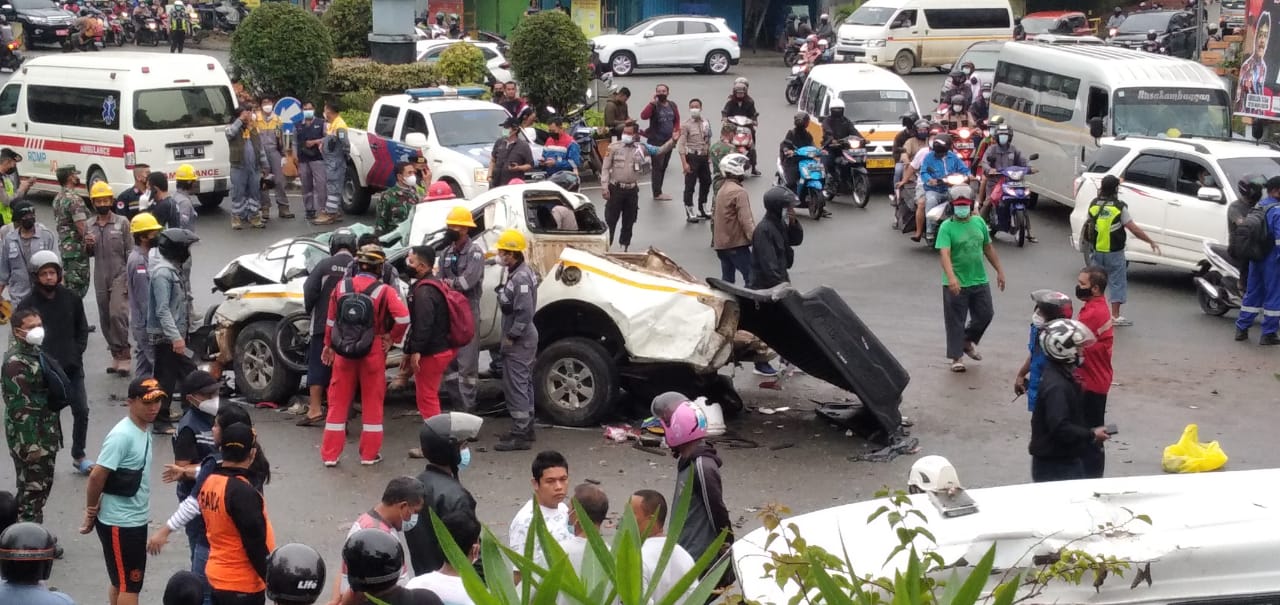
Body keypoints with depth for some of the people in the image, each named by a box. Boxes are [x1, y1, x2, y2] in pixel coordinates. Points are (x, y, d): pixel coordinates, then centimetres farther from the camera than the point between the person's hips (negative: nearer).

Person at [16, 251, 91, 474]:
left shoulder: (71, 298, 2)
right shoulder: (27, 304, -7)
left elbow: (82, 329, 11)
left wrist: (77, 353, -1)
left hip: (72, 367, 3)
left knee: (81, 411, 3)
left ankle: (78, 455, 19)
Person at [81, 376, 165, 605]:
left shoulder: (143, 431, 7)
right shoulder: (122, 435, -21)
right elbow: (97, 477, -21)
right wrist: (91, 513, -10)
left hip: (136, 521, 9)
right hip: (119, 524, -9)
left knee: (120, 582, 18)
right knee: (130, 586, -3)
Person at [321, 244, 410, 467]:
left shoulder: (341, 286, -2)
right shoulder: (384, 291, -12)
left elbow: (331, 320, 6)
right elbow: (403, 318, -24)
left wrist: (329, 345, 19)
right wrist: (392, 338, -7)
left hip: (344, 351, 3)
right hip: (373, 352, -3)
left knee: (338, 402, 11)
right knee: (372, 403, 10)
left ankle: (330, 454, 13)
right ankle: (369, 454, 14)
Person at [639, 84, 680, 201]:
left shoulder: (672, 106, 8)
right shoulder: (653, 106, -10)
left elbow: (677, 120, 19)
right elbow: (643, 116, -27)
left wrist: (676, 132, 3)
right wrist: (652, 102, -29)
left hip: (669, 141, 7)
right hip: (656, 141, -7)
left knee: (663, 167, 12)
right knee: (657, 167, -7)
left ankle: (658, 191, 20)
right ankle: (657, 193, -5)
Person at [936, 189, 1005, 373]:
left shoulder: (979, 222, 6)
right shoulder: (946, 227, -13)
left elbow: (988, 248, 16)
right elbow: (944, 253, -25)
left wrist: (999, 270, 15)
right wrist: (951, 278, -39)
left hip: (979, 281, 5)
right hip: (956, 284, -5)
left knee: (985, 315, 13)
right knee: (956, 322, 2)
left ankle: (968, 342, 37)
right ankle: (956, 357, 13)